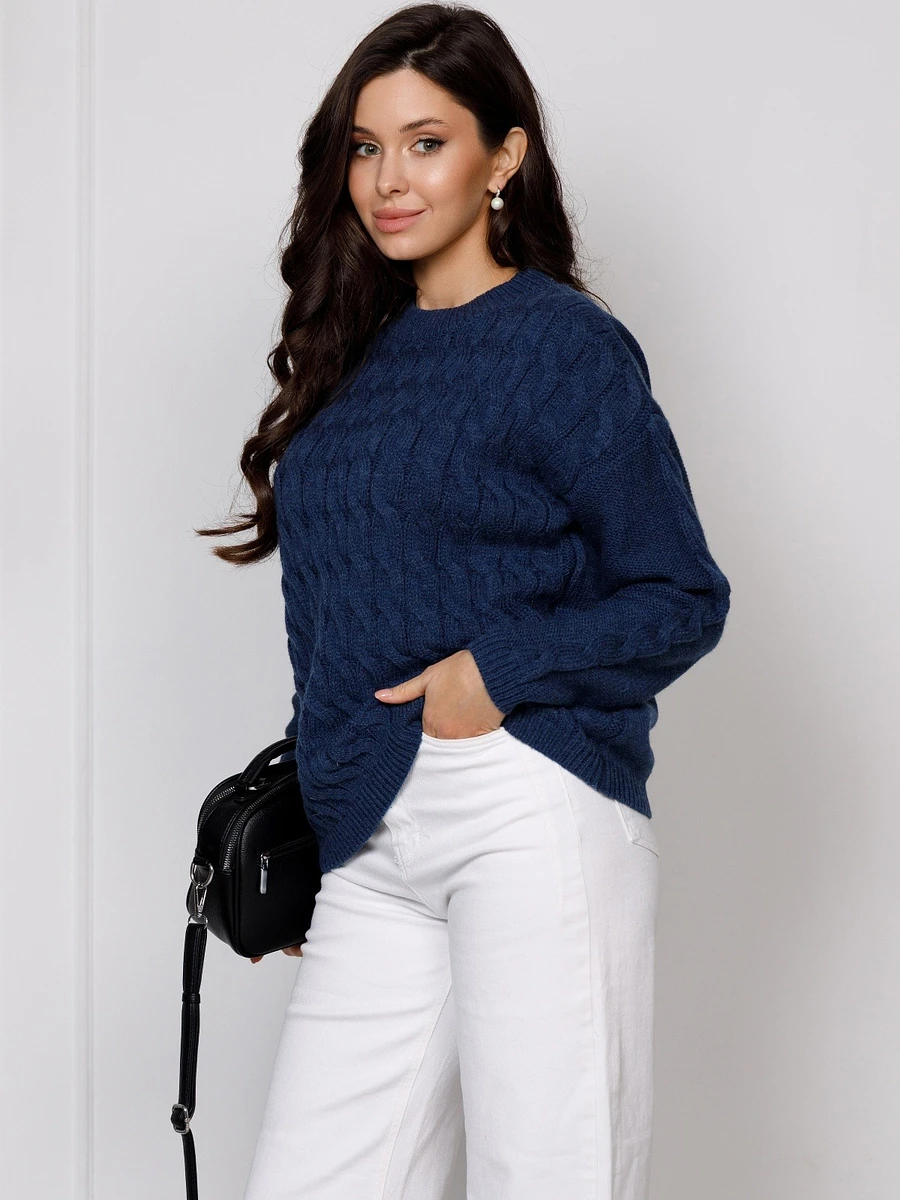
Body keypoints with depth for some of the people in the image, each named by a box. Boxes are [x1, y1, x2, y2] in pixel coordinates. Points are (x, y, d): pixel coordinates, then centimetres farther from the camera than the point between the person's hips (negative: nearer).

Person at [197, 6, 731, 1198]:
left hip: (536, 817, -6)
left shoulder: (563, 344, -3)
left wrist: (500, 670, -16)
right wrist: (291, 831, 20)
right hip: (374, 849, 6)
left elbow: (683, 598, -5)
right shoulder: (357, 353, 17)